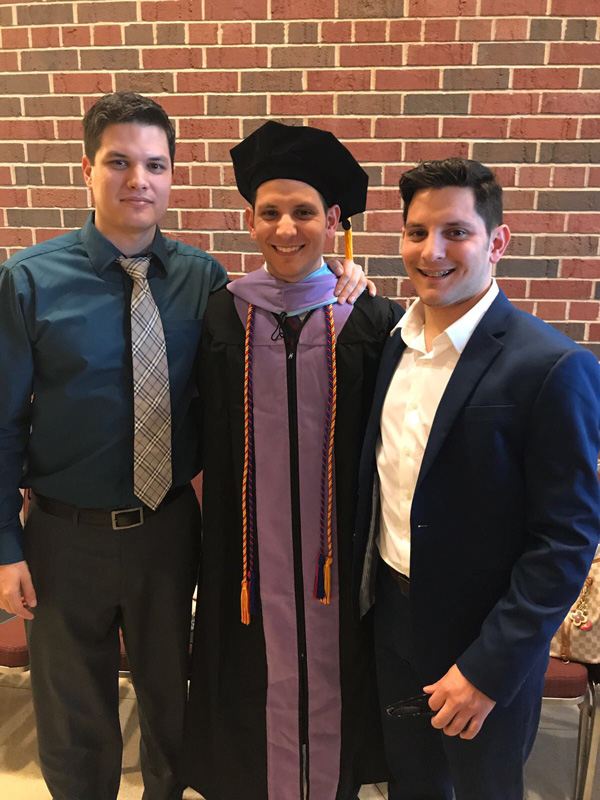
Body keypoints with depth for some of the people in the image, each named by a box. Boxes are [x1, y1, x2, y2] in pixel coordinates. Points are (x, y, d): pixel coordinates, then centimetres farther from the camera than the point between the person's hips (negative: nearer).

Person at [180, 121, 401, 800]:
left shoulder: (372, 321, -8)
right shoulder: (221, 318, -4)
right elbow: (206, 445, 1)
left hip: (338, 543, 0)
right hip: (250, 546, 1)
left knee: (331, 672, 19)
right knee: (262, 678, 17)